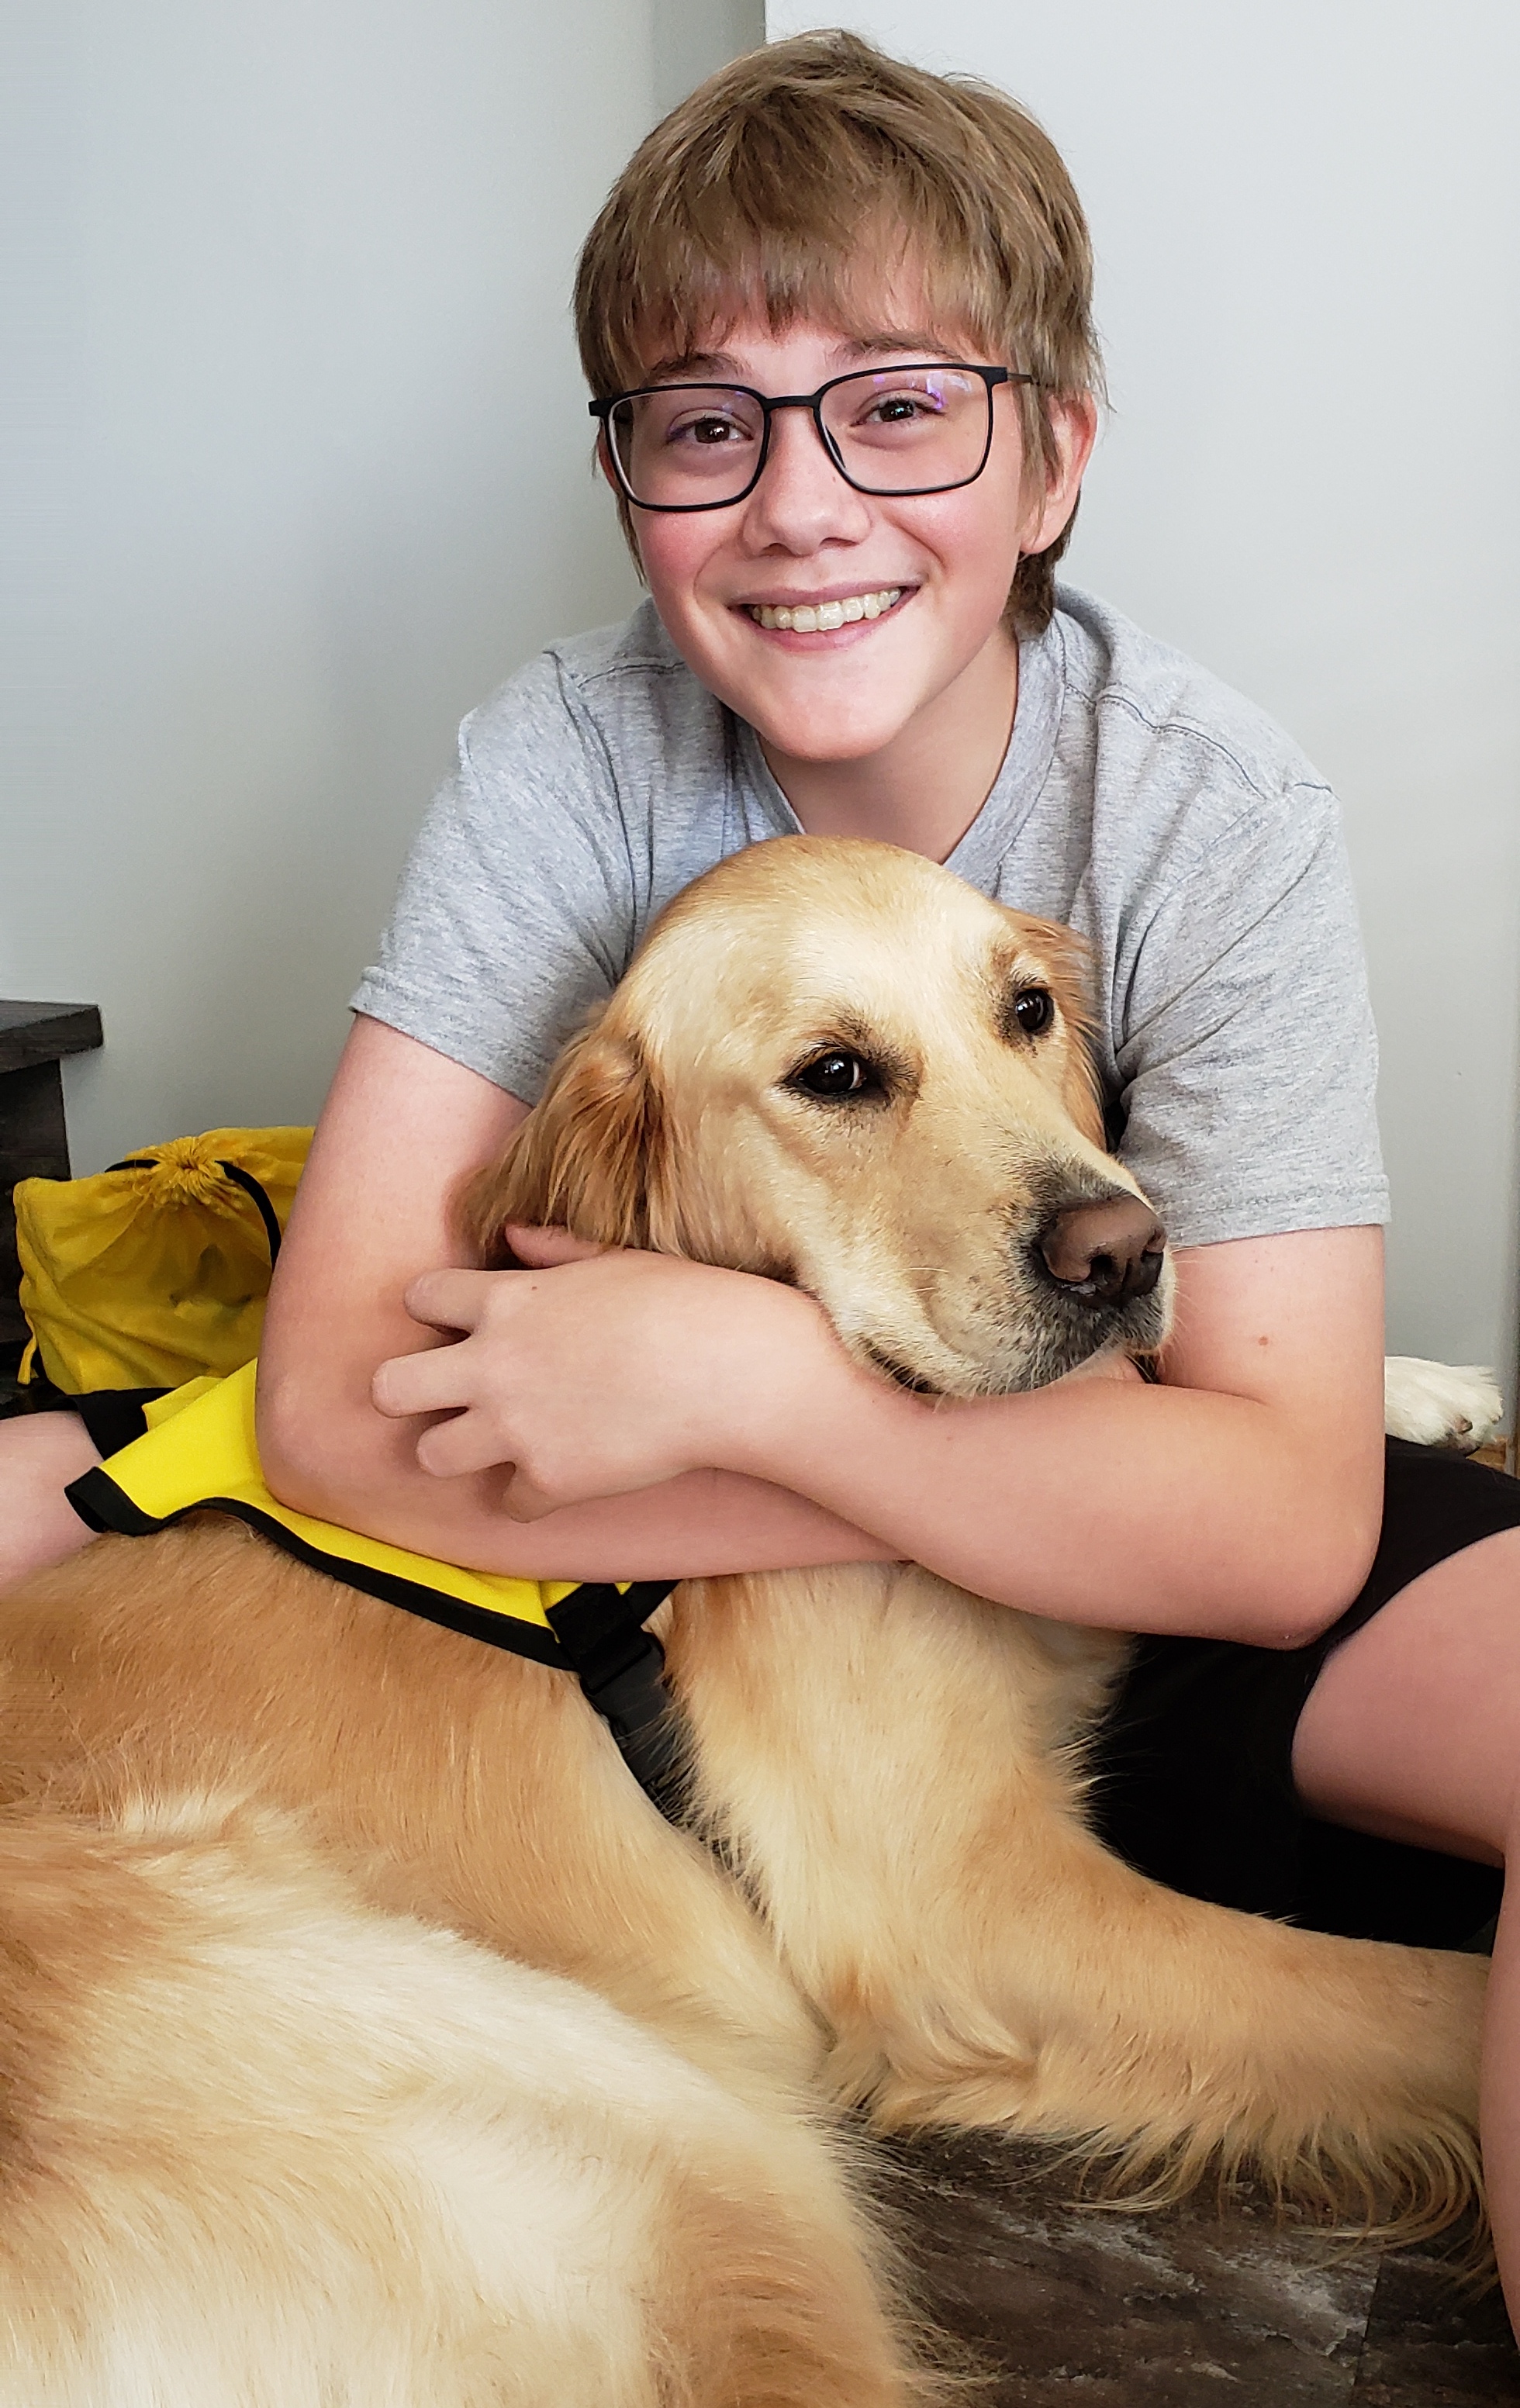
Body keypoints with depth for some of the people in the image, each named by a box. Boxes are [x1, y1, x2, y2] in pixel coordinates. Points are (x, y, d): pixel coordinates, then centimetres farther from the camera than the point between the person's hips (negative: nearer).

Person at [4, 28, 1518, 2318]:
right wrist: (1050, 1456, -26)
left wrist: (748, 1362, -30)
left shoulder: (1218, 813, -16)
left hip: (1113, 1570, 0)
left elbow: (1290, 1524, -21)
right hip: (611, 1531, 1)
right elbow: (342, 1403, -23)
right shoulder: (568, 759, -15)